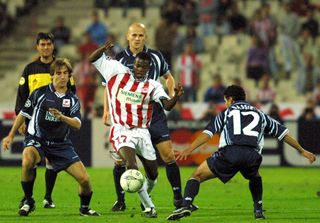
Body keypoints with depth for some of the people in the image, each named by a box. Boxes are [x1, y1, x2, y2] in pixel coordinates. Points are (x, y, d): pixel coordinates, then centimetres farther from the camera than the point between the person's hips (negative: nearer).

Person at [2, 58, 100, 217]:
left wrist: (61, 117, -28)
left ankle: (84, 208, 22)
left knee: (84, 179, -9)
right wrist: (11, 136, 9)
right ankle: (28, 202, -16)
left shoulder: (72, 100, 4)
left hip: (61, 144, 3)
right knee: (27, 162, -37)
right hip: (36, 140, -3)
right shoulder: (40, 93, -2)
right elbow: (23, 114, 8)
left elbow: (77, 124, -9)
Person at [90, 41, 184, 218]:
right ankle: (149, 207, -21)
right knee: (131, 165, -26)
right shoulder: (118, 72, 3)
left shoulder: (152, 86, 2)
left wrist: (176, 96, -33)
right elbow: (93, 59, 7)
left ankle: (144, 199, 40)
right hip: (121, 131, -3)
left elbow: (167, 105, -13)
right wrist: (104, 49, -10)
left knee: (152, 174, 7)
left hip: (142, 133, 3)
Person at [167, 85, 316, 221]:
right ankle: (258, 210, 30)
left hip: (229, 153, -3)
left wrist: (188, 150, 3)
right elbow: (284, 133, 34)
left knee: (197, 175, 9)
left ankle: (185, 206, -13)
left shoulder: (226, 113, 25)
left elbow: (207, 134, 10)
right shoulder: (259, 114, 31)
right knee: (255, 178, 38)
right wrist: (302, 151, 44)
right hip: (253, 156, 3)